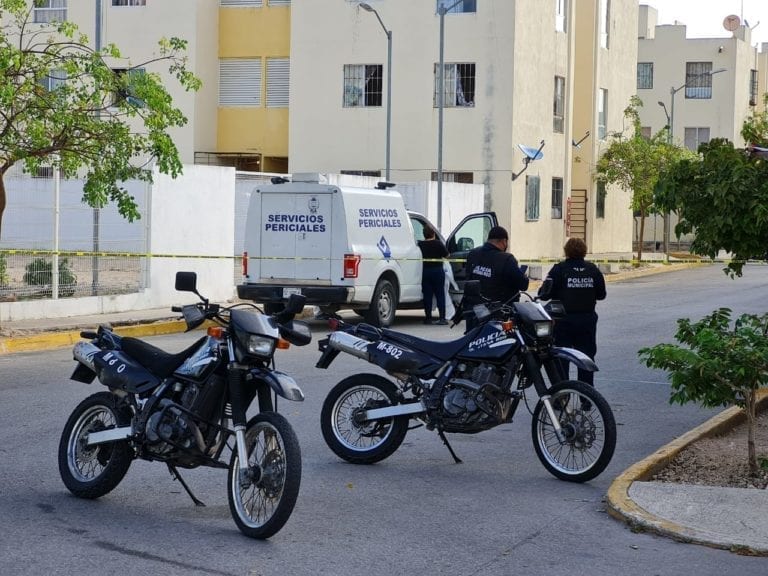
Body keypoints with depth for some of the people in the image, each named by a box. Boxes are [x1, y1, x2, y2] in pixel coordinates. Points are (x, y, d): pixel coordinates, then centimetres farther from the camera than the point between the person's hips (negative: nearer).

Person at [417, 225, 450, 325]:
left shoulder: (420, 244, -1)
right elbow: (446, 254, 0)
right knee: (440, 294, 4)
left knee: (427, 295, 6)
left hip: (425, 271, 2)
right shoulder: (438, 243, -7)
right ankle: (442, 318, -2)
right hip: (437, 270, -2)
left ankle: (428, 318, 5)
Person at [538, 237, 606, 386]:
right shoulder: (593, 269, 1)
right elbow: (601, 295, 8)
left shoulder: (559, 269, -10)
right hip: (587, 319, 3)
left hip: (564, 320, -3)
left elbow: (544, 294, -14)